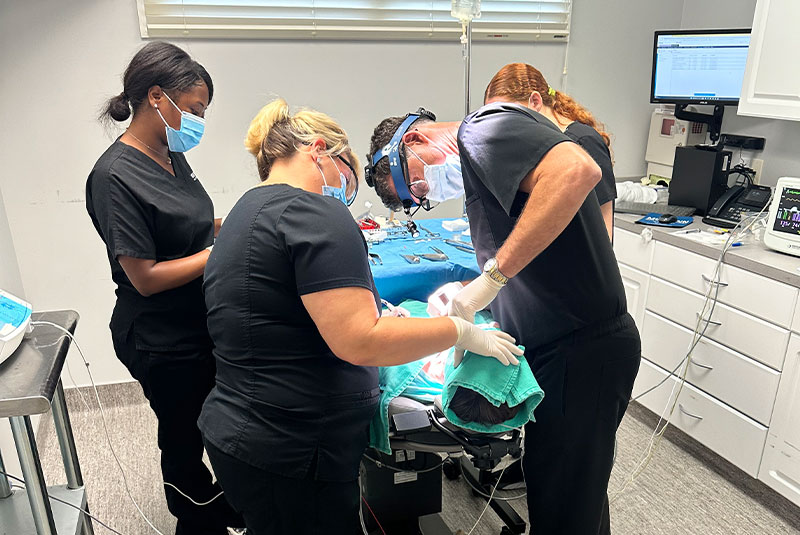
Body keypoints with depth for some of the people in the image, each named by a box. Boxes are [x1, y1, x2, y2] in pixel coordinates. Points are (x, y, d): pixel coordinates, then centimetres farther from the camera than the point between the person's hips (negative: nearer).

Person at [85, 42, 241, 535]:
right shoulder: (115, 176, -22)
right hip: (164, 343, -8)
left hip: (203, 324, 8)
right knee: (184, 439, 15)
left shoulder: (171, 156, 3)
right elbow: (145, 277, -23)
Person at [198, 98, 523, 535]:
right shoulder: (316, 213, -18)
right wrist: (462, 331, -13)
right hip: (288, 458, -9)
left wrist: (377, 319, 15)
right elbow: (359, 343, -25)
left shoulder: (246, 214, 13)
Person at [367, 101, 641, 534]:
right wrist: (466, 291, 6)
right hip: (554, 347, 10)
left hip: (582, 352, -10)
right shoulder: (476, 163, 16)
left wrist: (492, 274, -30)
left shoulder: (482, 128, -13)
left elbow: (577, 171, -34)